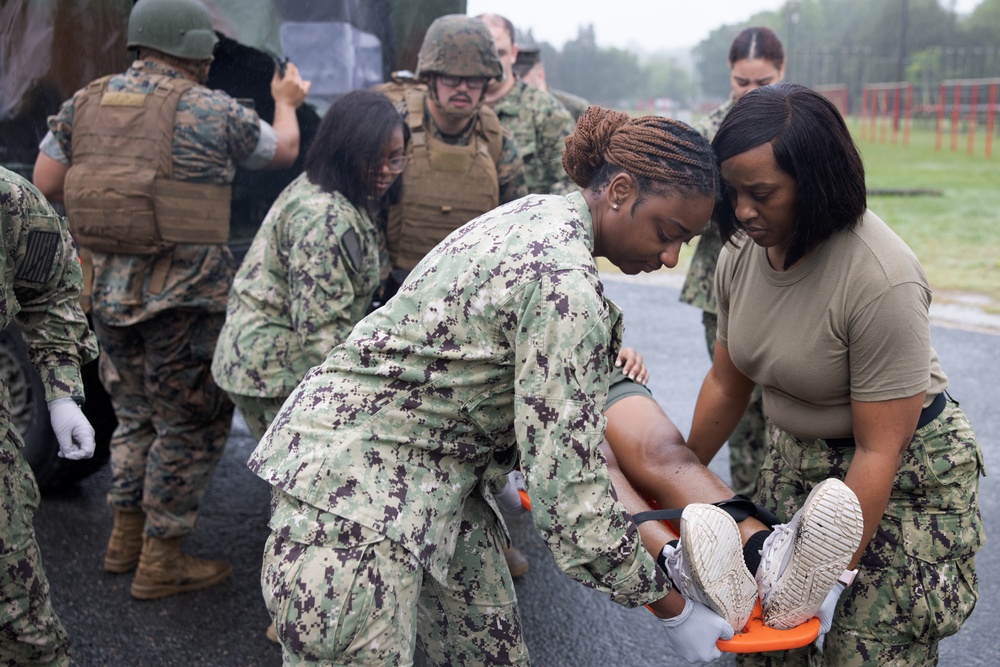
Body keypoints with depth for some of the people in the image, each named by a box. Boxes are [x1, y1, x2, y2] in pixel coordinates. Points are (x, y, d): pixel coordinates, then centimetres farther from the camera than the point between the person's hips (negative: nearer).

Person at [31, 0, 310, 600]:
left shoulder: (86, 104, 5)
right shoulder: (212, 110, -9)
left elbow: (44, 181, 7)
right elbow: (283, 151, 8)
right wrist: (287, 102, 28)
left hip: (111, 286, 6)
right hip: (185, 295, -6)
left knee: (138, 414, 22)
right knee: (191, 423, 6)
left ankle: (126, 536, 32)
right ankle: (161, 561, 14)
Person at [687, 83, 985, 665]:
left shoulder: (882, 280, -29)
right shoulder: (742, 252, -8)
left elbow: (879, 452, -24)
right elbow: (727, 384, 6)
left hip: (904, 473, -6)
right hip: (798, 454, 6)